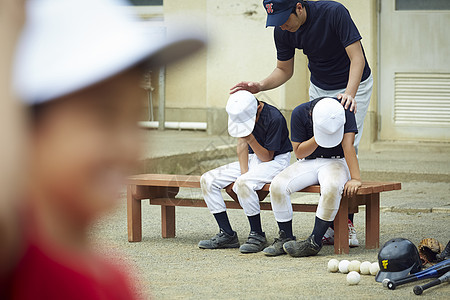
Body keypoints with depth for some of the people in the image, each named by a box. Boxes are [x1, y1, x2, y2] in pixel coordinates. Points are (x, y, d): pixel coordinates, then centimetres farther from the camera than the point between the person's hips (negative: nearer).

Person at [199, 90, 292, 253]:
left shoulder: (274, 118, -26)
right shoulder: (240, 114, -7)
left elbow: (267, 157, -18)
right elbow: (242, 144, -1)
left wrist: (250, 139, -32)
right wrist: (243, 172, -13)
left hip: (276, 160, -7)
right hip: (253, 159, 7)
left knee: (243, 184, -36)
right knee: (207, 180, -9)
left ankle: (257, 236, -21)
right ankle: (227, 235, -8)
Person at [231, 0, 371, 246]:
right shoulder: (282, 31, -13)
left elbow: (357, 58, -30)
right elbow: (284, 71, 1)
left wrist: (349, 94, -45)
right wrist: (260, 86, -18)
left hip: (353, 85, -5)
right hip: (320, 89, 5)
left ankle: (347, 223, -11)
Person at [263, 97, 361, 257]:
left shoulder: (344, 111, -19)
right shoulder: (299, 113, -15)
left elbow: (348, 145, -22)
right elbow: (299, 152, -7)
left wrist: (355, 179, -29)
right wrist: (317, 139, -23)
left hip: (335, 162, -2)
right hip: (308, 163, 2)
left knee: (332, 188, -37)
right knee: (277, 186, -24)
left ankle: (314, 242, -26)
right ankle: (286, 238, -8)